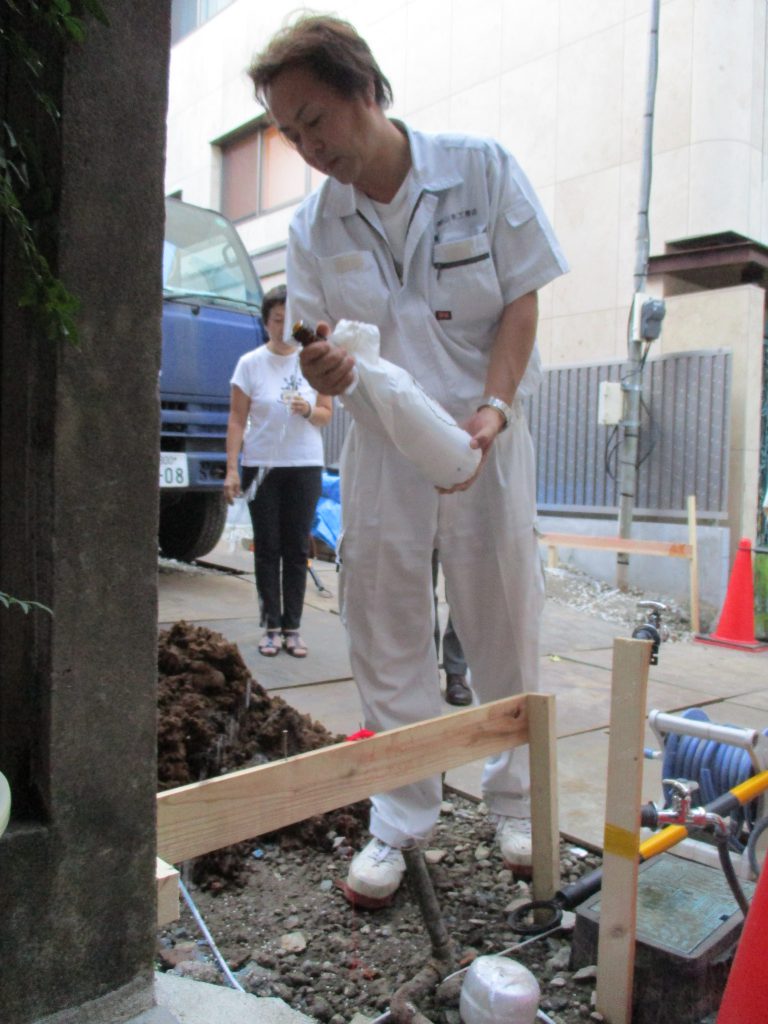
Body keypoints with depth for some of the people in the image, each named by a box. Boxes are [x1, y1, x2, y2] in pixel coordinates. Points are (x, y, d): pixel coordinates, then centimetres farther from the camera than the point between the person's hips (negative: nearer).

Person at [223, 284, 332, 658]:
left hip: (305, 466, 1)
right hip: (261, 466, -1)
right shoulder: (251, 363, 0)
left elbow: (326, 414, 8)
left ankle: (292, 627, 10)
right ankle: (271, 627, 10)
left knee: (296, 549, 3)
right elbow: (237, 419, -2)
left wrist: (308, 410, -16)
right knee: (267, 548, 3)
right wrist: (231, 469, -9)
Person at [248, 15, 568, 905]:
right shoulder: (313, 225, 3)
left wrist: (492, 406, -19)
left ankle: (515, 800, 28)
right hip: (378, 444, 2)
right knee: (386, 634, 3)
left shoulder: (482, 170, -4)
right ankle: (400, 818, 19)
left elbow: (522, 301, -4)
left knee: (504, 622, 7)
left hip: (481, 435, -1)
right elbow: (320, 345, 5)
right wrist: (320, 370, -20)